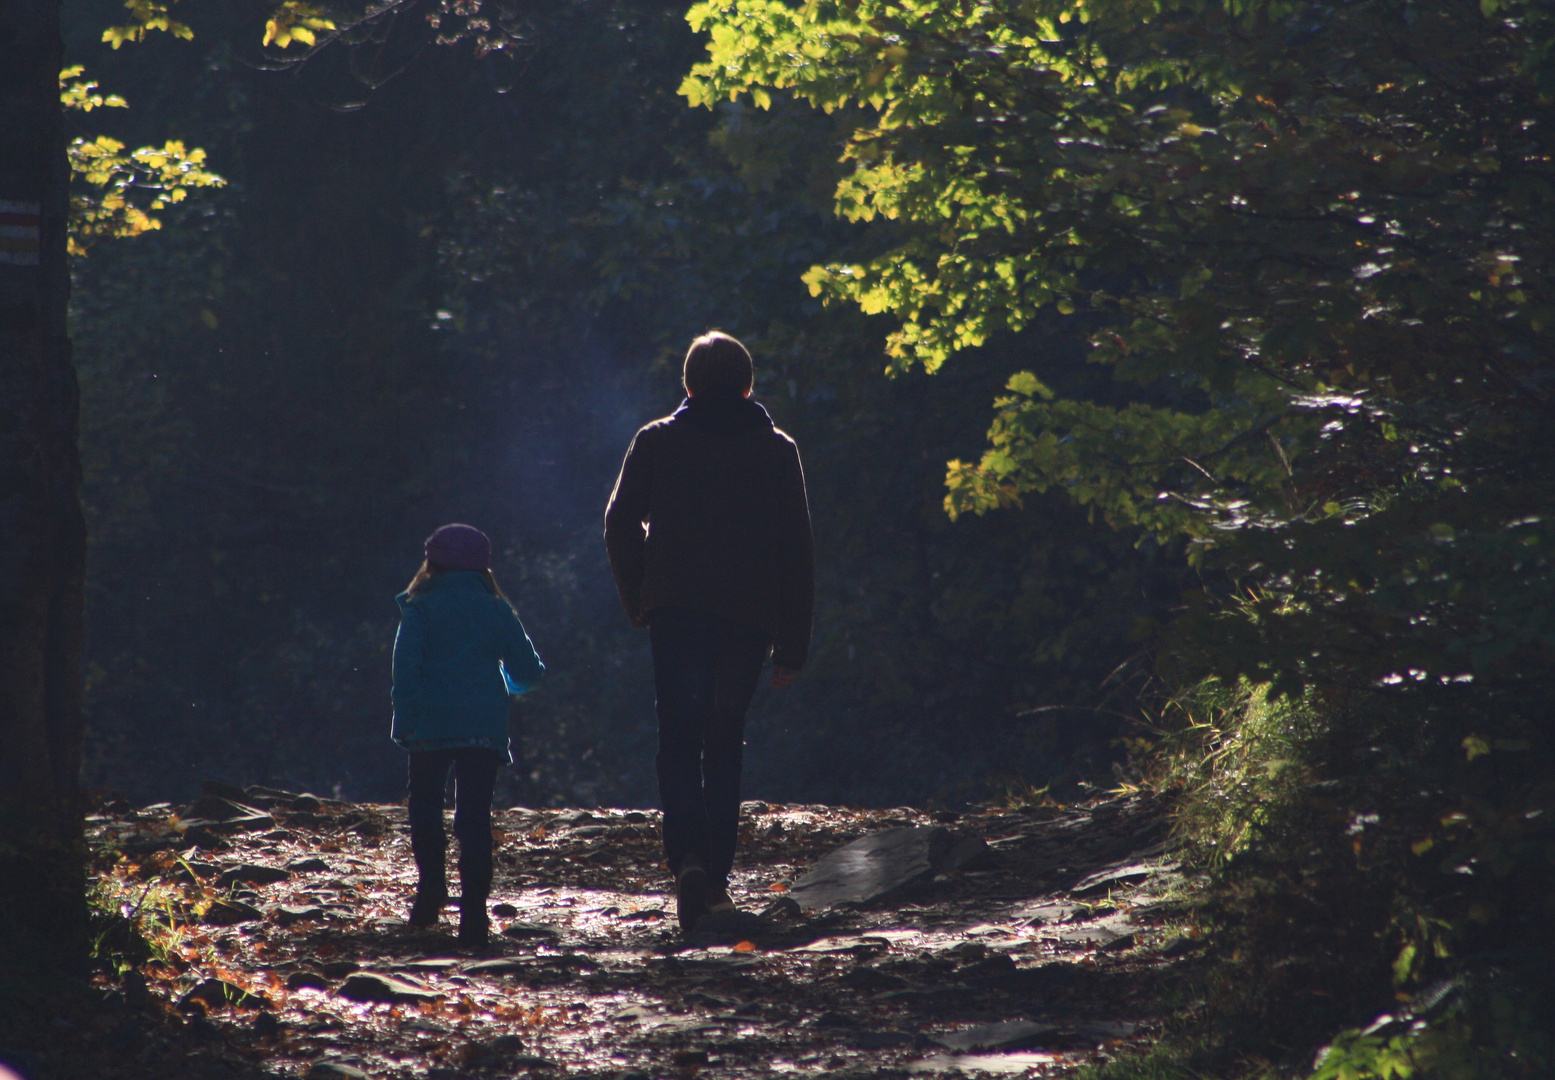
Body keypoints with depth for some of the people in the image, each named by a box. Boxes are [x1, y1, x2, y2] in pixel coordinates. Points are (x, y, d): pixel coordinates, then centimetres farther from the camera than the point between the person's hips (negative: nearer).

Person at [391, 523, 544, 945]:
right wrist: (508, 681, 34)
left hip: (432, 725, -1)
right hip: (485, 728, 1)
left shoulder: (420, 609, 2)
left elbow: (406, 668, -9)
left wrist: (405, 721, -11)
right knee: (475, 819, 1)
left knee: (426, 807, 15)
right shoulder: (498, 612, 9)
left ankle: (431, 886, -5)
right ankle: (473, 912, -8)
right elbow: (529, 672, 12)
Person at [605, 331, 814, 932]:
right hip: (749, 617, 1)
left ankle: (687, 856, -26)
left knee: (679, 740, -2)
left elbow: (620, 525, 0)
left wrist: (637, 601, 12)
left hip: (677, 612, -1)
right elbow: (796, 551, 4)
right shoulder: (777, 451, 7)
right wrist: (792, 645, 6)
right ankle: (717, 879, 9)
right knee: (725, 744, 12)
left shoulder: (657, 443, 6)